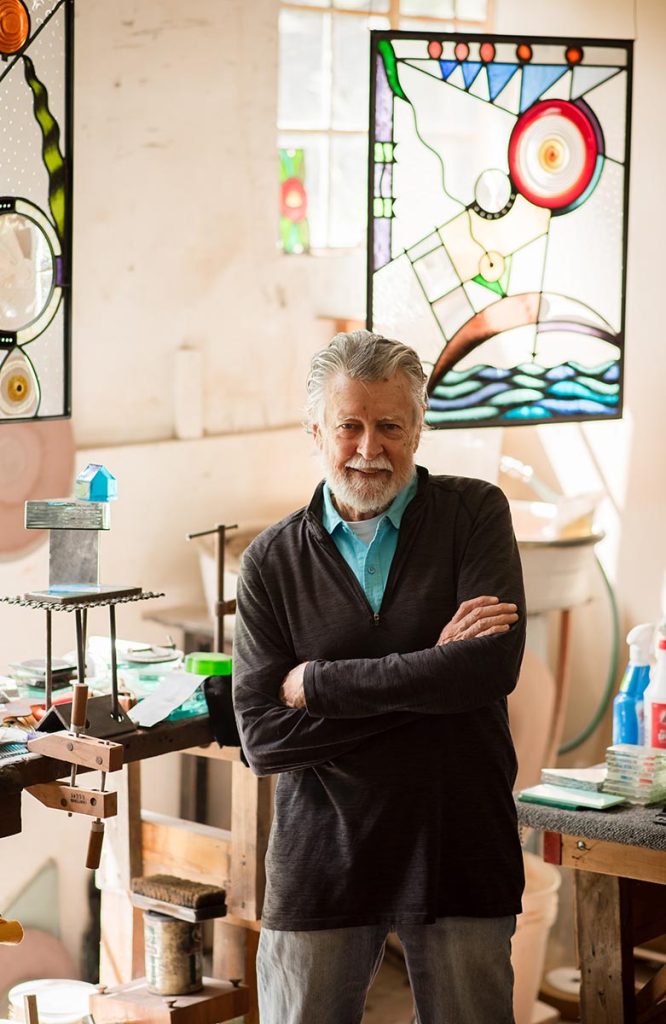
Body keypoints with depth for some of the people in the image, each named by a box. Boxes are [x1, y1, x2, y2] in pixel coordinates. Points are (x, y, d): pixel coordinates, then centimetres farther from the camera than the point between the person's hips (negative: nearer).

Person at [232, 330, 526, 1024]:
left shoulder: (474, 514, -1)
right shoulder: (272, 562, 1)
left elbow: (493, 666, -17)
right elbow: (262, 738, -8)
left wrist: (318, 683, -11)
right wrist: (429, 678, -14)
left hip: (461, 849, -1)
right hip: (321, 856, 1)